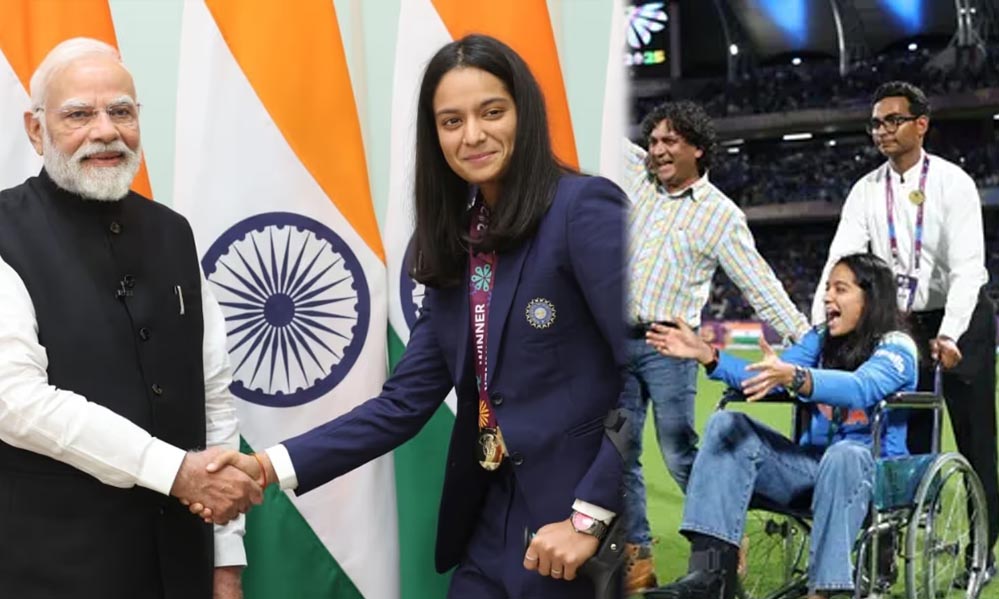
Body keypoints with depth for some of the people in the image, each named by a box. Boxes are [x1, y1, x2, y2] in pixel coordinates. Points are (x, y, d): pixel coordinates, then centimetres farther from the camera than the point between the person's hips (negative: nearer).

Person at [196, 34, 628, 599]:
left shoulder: (586, 209, -11)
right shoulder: (459, 249, 9)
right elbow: (404, 403, 5)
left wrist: (590, 516, -19)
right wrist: (270, 466, -4)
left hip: (587, 539, -7)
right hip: (491, 531, 7)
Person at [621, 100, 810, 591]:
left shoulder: (722, 214, -1)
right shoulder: (636, 176, 9)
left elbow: (759, 285, -2)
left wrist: (806, 340, -7)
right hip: (619, 342, 4)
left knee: (680, 455, -4)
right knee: (621, 456, 4)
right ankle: (638, 558, 12)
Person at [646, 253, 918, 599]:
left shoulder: (897, 347, -8)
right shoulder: (821, 340, 13)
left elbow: (860, 387, -30)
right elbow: (765, 377, 3)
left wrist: (793, 377, -46)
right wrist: (706, 355, -12)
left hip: (872, 468, -6)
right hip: (813, 464, 6)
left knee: (845, 454, -40)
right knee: (727, 425, -12)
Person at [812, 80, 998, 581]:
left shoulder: (953, 183, -13)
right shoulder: (866, 191, -3)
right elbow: (839, 261, -10)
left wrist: (948, 336, -33)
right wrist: (818, 330, -23)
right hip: (902, 324, 3)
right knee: (905, 442, 5)